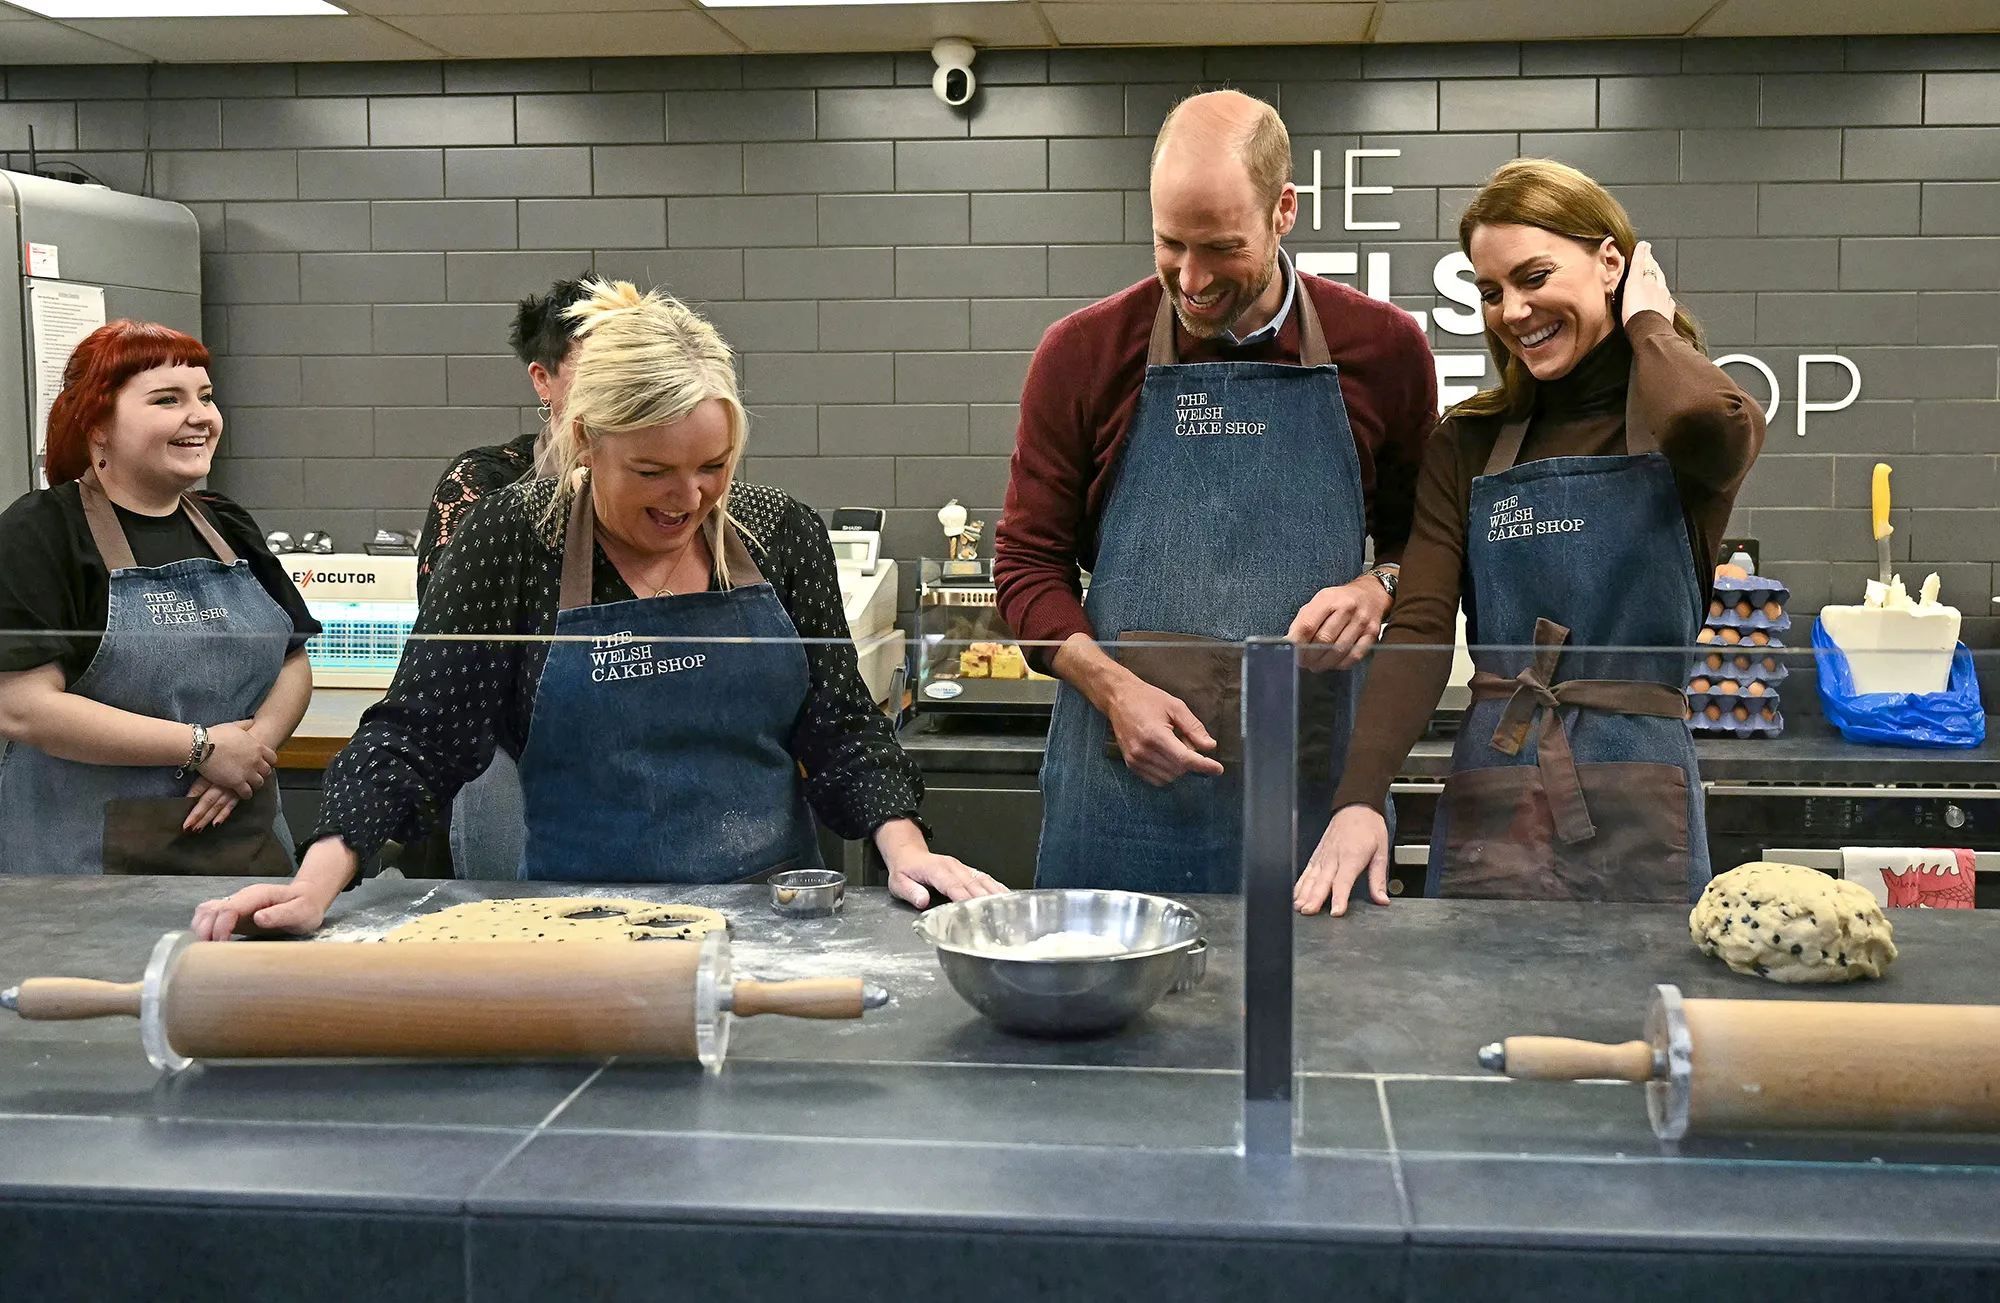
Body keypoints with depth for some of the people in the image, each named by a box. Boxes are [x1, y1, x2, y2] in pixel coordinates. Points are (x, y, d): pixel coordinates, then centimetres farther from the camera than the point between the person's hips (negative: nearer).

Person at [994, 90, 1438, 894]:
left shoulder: (1383, 350, 4)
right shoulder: (1083, 354, 2)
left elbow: (1423, 542, 15)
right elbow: (1028, 564, 5)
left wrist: (1378, 589, -8)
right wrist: (1114, 689, -11)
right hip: (1121, 779, 0)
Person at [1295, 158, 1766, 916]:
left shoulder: (1714, 420, 2)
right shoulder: (1470, 443, 8)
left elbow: (1703, 425, -26)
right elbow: (1419, 631, -3)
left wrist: (1648, 322, -4)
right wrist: (1359, 799, -17)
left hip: (1636, 808, -2)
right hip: (1487, 804, 2)